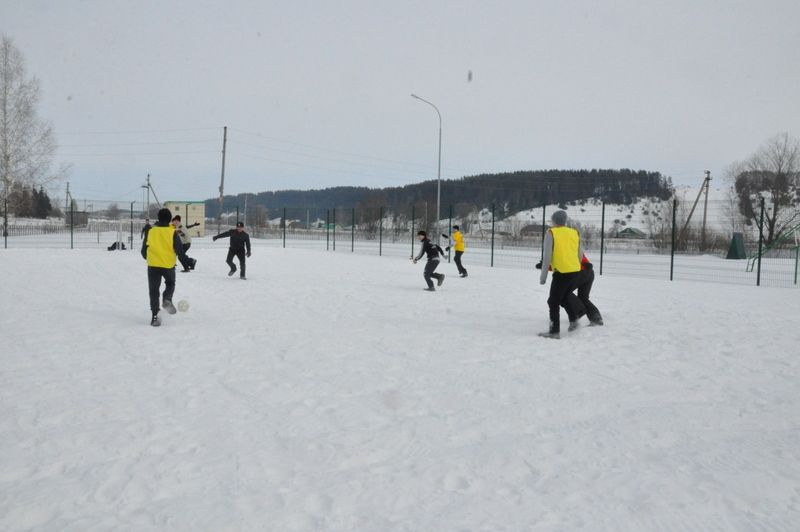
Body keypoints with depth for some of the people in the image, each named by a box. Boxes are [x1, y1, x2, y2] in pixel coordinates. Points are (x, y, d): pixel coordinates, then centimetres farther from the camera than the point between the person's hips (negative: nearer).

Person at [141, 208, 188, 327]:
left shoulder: (150, 231, 1)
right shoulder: (172, 232, -6)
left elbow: (144, 250, 8)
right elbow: (179, 250, -7)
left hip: (153, 265, 1)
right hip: (169, 265, -1)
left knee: (154, 290, 8)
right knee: (170, 283, 24)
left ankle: (155, 315, -1)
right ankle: (167, 300, -3)